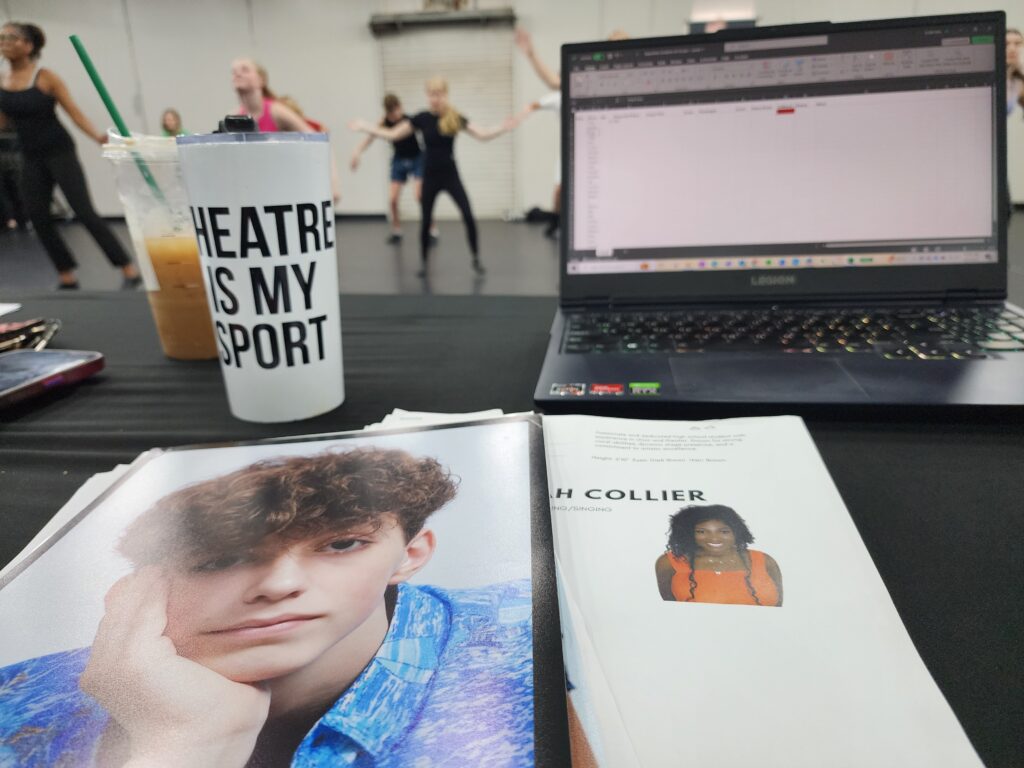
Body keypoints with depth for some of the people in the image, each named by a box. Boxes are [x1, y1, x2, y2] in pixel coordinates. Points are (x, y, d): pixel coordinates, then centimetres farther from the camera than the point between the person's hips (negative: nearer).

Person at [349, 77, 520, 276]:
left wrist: (502, 128, -22)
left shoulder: (456, 118, -4)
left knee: (468, 216, -12)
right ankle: (423, 262, 22)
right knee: (425, 221, 4)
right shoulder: (421, 118, -3)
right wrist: (364, 127, -1)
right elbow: (392, 134, 3)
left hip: (450, 175, -1)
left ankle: (476, 259, 4)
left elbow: (483, 135, -7)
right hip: (430, 177, 1)